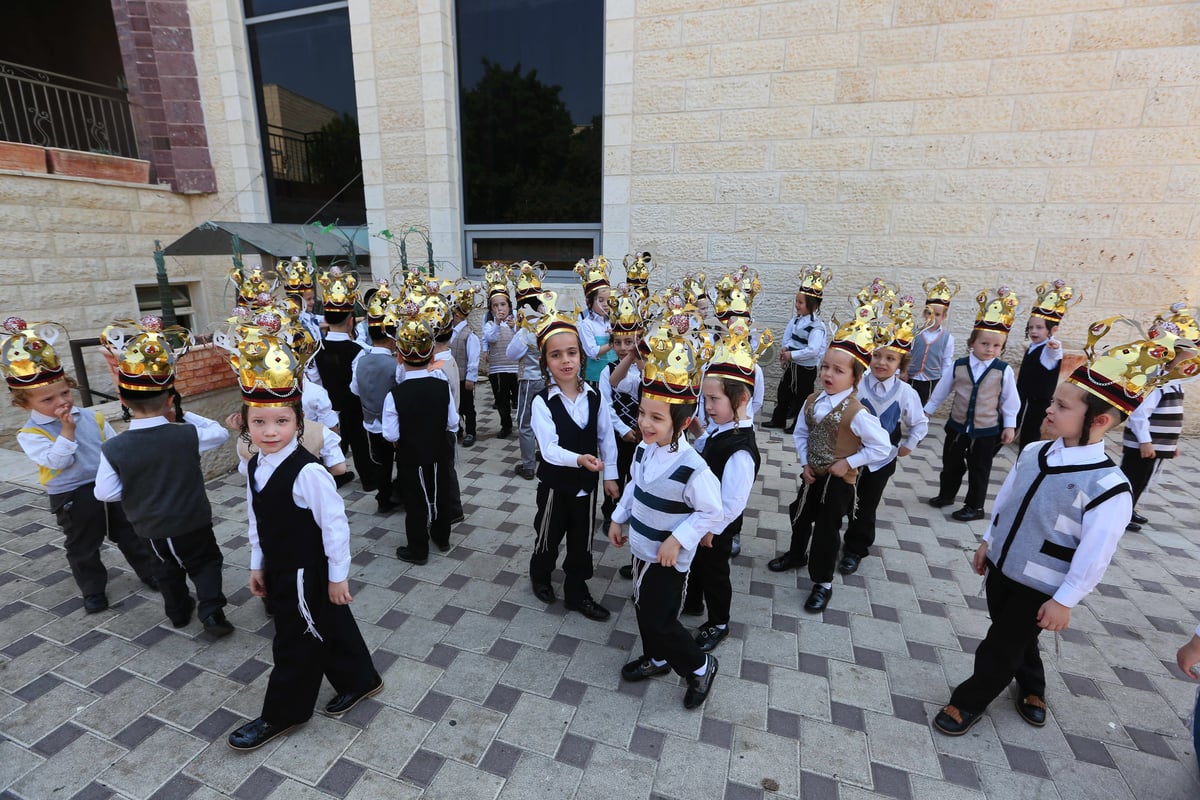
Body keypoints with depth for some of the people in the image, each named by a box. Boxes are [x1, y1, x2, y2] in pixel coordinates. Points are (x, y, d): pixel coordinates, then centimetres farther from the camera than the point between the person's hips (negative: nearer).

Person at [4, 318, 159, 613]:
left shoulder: (93, 418, -1)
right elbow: (57, 461, -24)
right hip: (73, 497, -2)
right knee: (82, 547, 14)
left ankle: (151, 571, 30)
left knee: (130, 533, 16)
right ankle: (93, 590, 30)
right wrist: (67, 430, -26)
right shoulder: (30, 434, -12)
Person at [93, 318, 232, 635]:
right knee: (206, 561, 17)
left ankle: (178, 611, 41)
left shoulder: (113, 448, -17)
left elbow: (105, 493, -11)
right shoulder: (188, 435, -22)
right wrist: (184, 416, -1)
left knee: (169, 566, 25)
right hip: (192, 520, -2)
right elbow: (220, 433, -3)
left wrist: (135, 485, 7)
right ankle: (211, 611, 5)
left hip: (150, 526, 3)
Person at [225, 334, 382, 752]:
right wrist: (258, 565, 15)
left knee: (295, 643, 12)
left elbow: (334, 523, -23)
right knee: (330, 627, 22)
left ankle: (281, 714, 36)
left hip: (308, 574, -8)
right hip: (279, 569, 8)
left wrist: (338, 576, -16)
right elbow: (255, 520, 10)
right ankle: (358, 681, 42)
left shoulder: (307, 472, -28)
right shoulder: (255, 467, -2)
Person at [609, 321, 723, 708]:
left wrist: (678, 540, -23)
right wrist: (619, 518, 12)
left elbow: (712, 512, -20)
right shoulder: (645, 449, -6)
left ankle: (700, 666, 32)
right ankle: (656, 659, 49)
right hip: (641, 548, 8)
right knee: (643, 607, 23)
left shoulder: (692, 468, -29)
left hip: (668, 558, -7)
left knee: (660, 620, 4)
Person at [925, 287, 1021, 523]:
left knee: (979, 470, 10)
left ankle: (975, 507, 24)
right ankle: (946, 494, 37)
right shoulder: (958, 366, -8)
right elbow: (942, 389, 4)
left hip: (987, 430, -2)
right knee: (951, 463, 17)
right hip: (958, 425, 2)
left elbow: (1010, 399, -2)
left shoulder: (1004, 371, -11)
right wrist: (928, 409, 11)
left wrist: (1010, 425, -1)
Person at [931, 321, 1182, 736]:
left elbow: (1094, 554, -19)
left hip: (1040, 587, -6)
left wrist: (1064, 600, -13)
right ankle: (1032, 687, 52)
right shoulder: (1033, 453, -7)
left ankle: (969, 701, 32)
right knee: (1015, 638, 25)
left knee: (1001, 648, 10)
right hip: (1001, 566, 6)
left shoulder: (1108, 487, -25)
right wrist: (988, 542, 13)